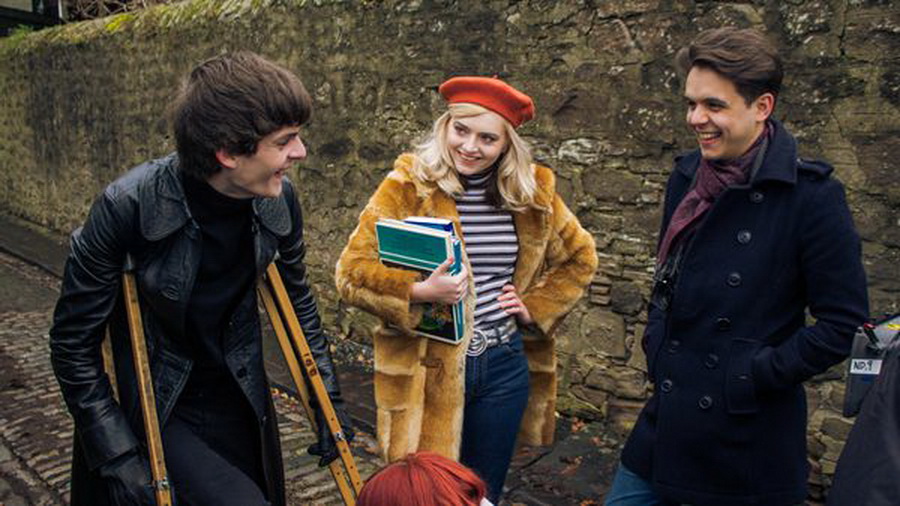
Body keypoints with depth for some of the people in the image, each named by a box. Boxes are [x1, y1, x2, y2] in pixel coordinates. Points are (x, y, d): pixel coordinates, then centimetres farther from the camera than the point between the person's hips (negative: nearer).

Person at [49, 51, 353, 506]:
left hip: (239, 401, 5)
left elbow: (297, 298, 3)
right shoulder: (128, 207, -26)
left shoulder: (278, 200, -14)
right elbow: (73, 341, -15)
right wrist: (117, 454, -16)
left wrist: (327, 398, 4)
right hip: (150, 410, -4)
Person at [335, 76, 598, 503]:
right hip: (428, 370, -3)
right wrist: (420, 291, -27)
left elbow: (579, 258, 15)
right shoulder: (408, 187, -10)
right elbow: (351, 271, -13)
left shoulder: (531, 191, 1)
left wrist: (536, 306, 3)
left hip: (505, 365, 4)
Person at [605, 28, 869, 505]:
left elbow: (843, 323, -12)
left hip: (748, 443, -5)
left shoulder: (811, 195, -15)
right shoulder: (686, 176, 3)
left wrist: (755, 376, -15)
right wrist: (657, 346, 6)